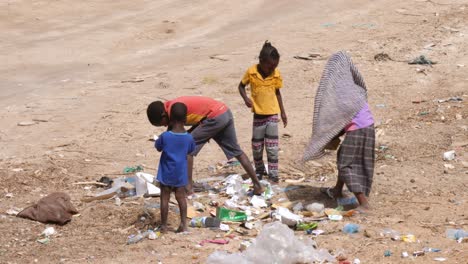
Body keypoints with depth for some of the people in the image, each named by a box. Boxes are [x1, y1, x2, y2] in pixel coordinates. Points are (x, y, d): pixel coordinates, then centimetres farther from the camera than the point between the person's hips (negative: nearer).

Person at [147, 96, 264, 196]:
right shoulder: (175, 105, 16)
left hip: (215, 117, -10)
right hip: (226, 113, 10)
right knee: (236, 151, 18)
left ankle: (188, 186, -1)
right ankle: (257, 185, 23)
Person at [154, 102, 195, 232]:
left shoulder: (165, 136, -18)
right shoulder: (189, 138, -10)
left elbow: (158, 147, 0)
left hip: (166, 173, -2)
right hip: (180, 174, 2)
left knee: (165, 198, 6)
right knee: (181, 197, 12)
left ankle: (164, 225, 10)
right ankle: (183, 224, 9)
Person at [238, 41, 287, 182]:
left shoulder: (276, 74, -6)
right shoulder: (251, 72, -11)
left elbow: (277, 92, 6)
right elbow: (241, 86, 2)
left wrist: (283, 112, 7)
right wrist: (246, 98, -16)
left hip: (273, 114, 0)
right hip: (258, 114, 0)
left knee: (272, 145, -1)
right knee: (257, 145, 9)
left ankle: (273, 172, 5)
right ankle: (259, 169, 27)